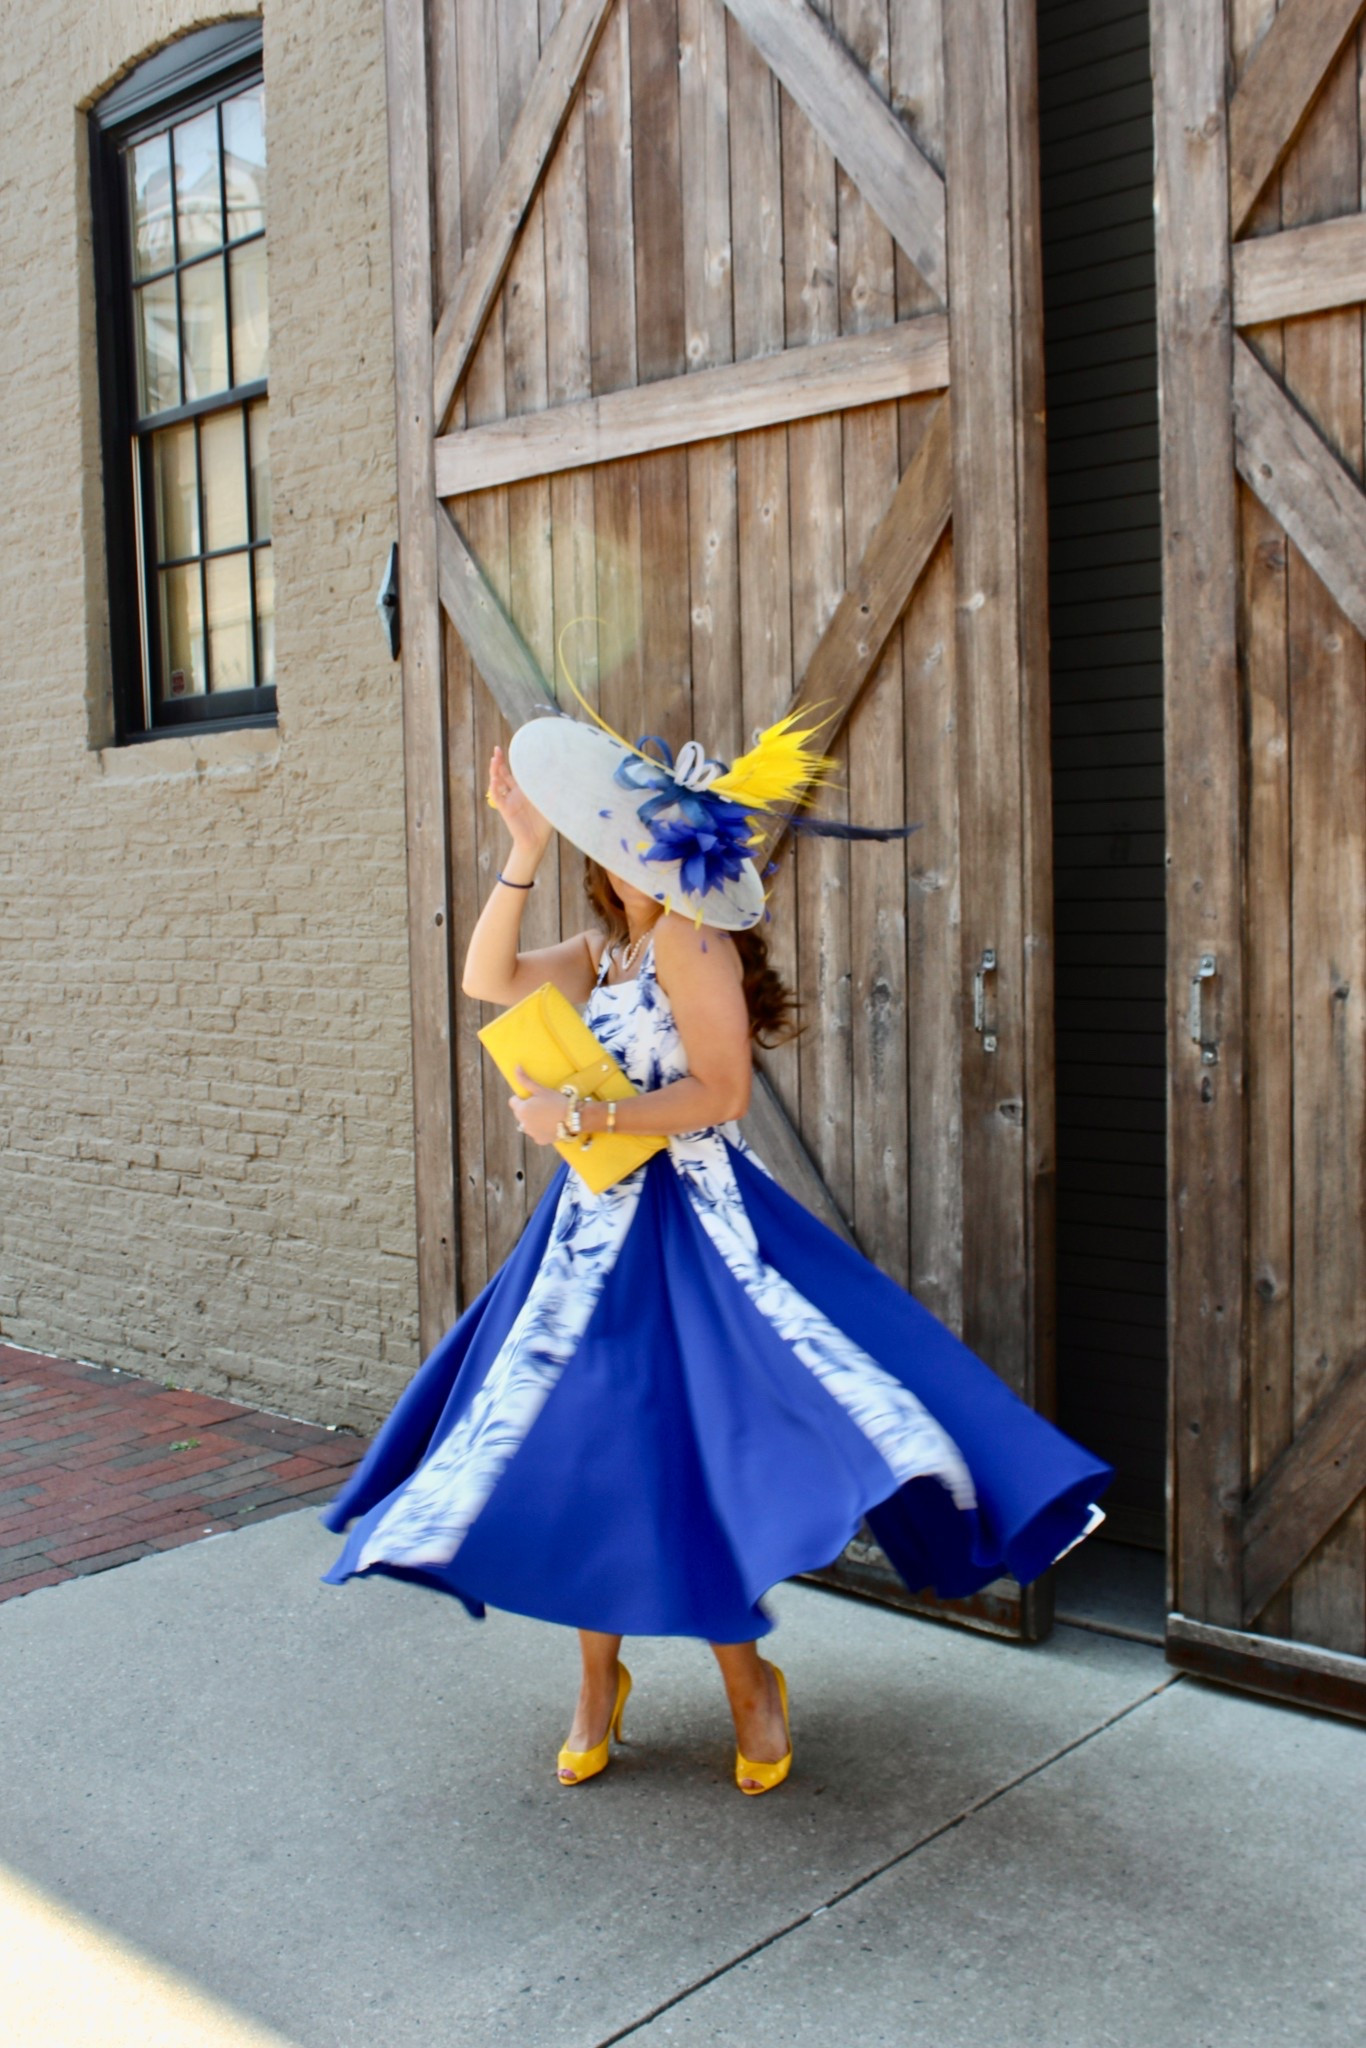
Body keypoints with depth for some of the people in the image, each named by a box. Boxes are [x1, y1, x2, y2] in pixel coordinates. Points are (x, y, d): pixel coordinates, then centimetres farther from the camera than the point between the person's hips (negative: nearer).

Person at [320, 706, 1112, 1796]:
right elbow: (487, 978, 6)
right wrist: (524, 850, 1)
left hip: (688, 1234, -8)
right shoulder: (609, 946, 13)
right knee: (581, 1455, 10)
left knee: (689, 1468, -5)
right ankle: (599, 1686, 27)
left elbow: (723, 1092, -18)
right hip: (596, 1226, 8)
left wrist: (583, 1116, -18)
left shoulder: (689, 936, -11)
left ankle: (749, 1685, 18)